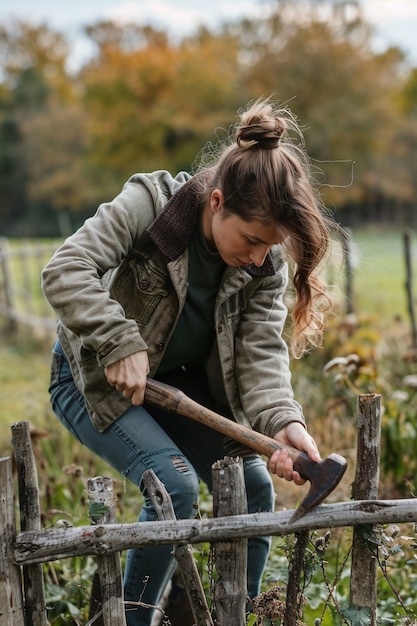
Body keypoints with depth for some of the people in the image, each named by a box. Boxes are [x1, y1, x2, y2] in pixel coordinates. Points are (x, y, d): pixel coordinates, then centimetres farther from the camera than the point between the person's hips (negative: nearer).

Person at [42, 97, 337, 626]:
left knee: (254, 485, -3)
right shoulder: (147, 204, -26)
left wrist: (281, 420, -36)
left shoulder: (267, 260, -12)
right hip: (97, 378, -5)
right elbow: (66, 270, -31)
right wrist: (121, 343, -38)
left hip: (179, 383, 6)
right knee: (175, 483, -25)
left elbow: (261, 349, -18)